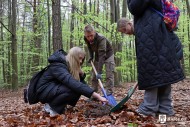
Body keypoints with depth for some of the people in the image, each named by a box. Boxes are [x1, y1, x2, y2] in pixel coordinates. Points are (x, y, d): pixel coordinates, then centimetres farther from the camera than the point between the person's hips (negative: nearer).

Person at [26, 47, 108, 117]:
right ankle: (52, 107, -13)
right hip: (44, 91, -9)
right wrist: (96, 96, -48)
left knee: (80, 86, -7)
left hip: (55, 89, 9)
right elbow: (72, 83, -42)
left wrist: (81, 73, -16)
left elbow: (80, 81, 10)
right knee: (74, 88, -30)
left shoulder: (68, 65, 1)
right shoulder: (58, 66, -27)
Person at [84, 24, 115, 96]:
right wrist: (91, 56, -6)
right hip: (97, 55, 6)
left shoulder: (101, 39, -38)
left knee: (109, 75, -15)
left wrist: (99, 72, -46)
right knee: (94, 76, 3)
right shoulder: (86, 39, -18)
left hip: (108, 54, -6)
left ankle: (108, 94, -14)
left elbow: (102, 55, -42)